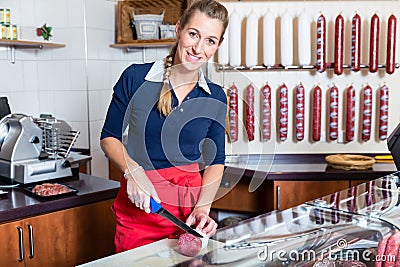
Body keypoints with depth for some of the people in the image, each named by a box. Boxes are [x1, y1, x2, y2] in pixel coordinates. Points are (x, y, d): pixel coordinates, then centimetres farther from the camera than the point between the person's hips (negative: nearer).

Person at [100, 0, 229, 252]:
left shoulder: (215, 97, 2)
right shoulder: (136, 77, -5)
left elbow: (215, 162, 5)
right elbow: (109, 137, 1)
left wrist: (203, 207, -9)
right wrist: (133, 171, -16)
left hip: (190, 208, 2)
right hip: (139, 206, -1)